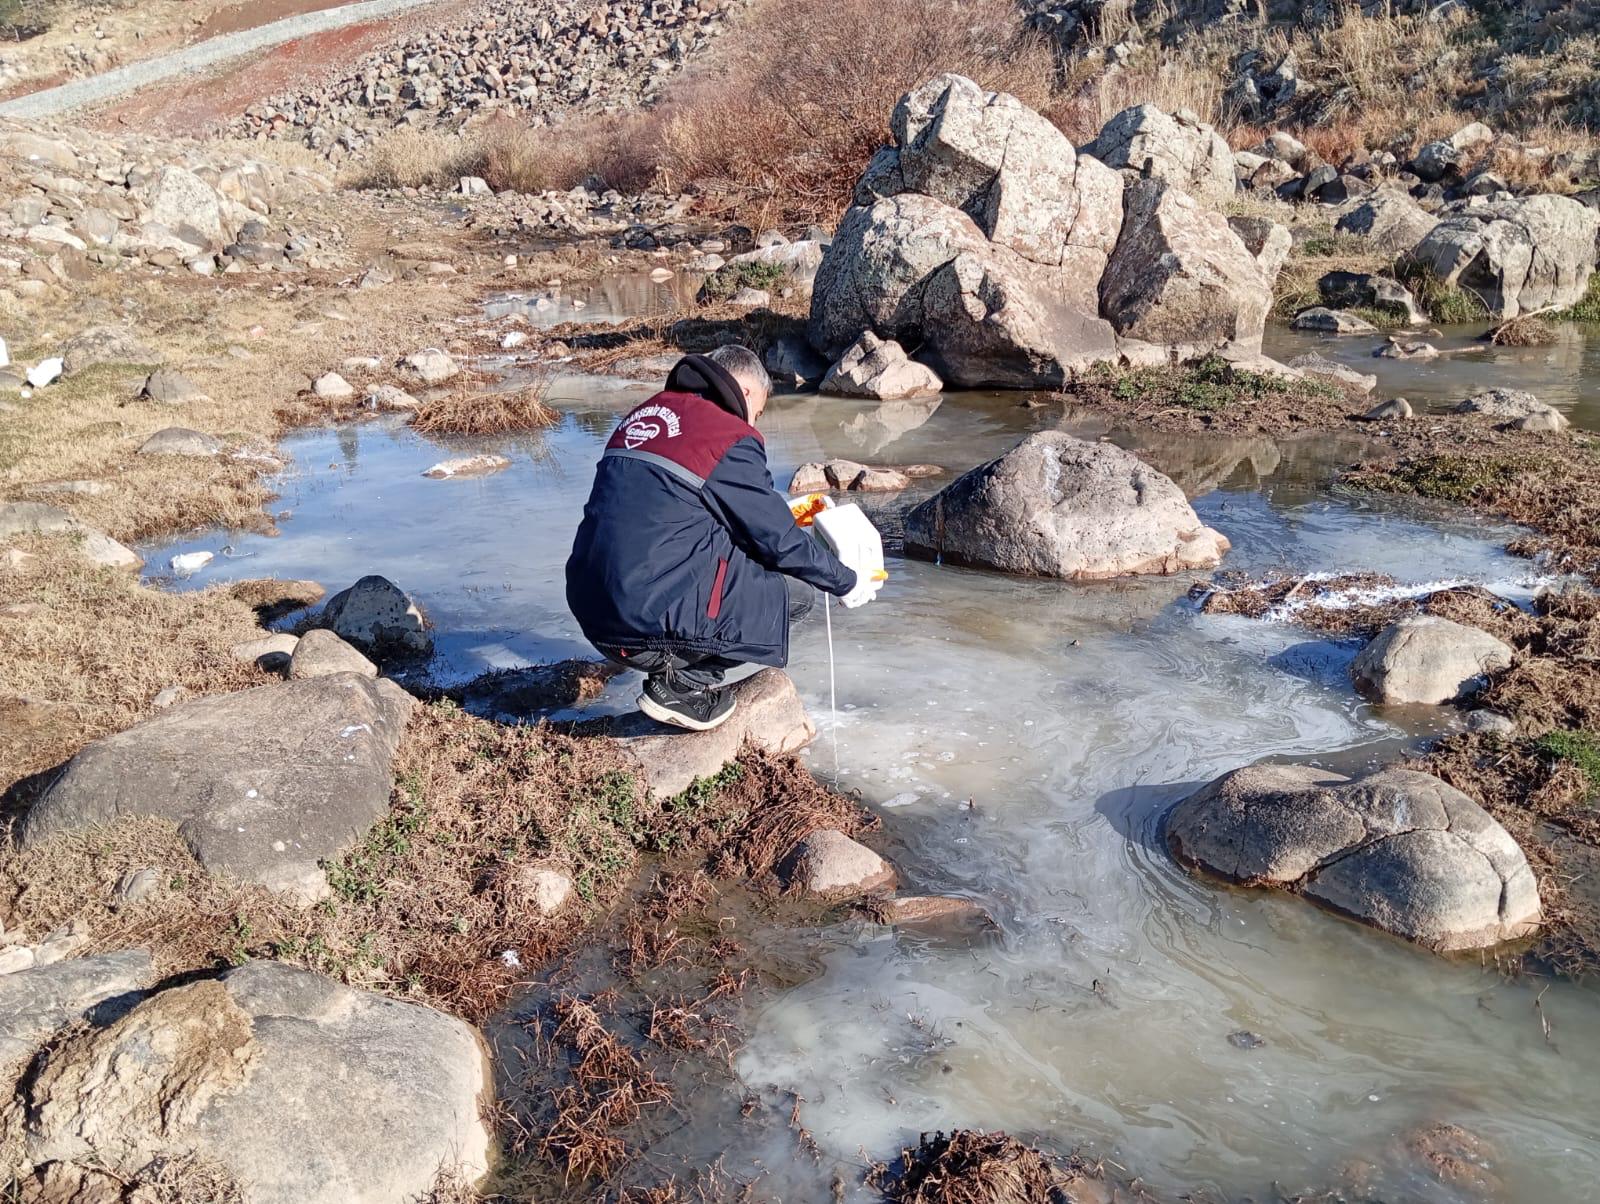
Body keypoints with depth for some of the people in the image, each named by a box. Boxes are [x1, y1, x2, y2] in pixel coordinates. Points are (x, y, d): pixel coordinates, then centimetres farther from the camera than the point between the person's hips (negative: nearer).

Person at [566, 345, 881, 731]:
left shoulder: (643, 414, 16)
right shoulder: (731, 438, -7)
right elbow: (781, 539, -2)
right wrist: (847, 582, 15)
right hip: (655, 620, -8)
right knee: (794, 592, 6)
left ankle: (679, 670, 13)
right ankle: (684, 681, 2)